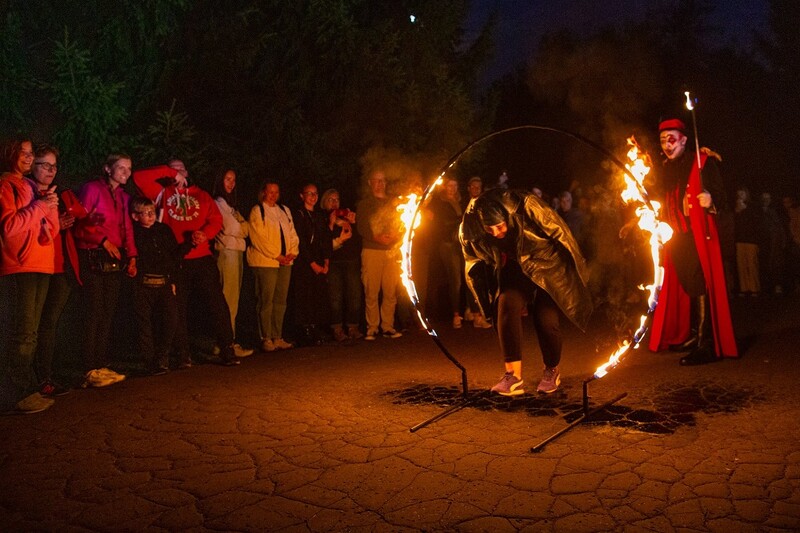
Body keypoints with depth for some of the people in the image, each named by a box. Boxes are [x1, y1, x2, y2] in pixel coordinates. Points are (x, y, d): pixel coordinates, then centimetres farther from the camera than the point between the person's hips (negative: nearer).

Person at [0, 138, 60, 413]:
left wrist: (51, 207, 1)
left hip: (40, 267, 8)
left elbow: (51, 231, 18)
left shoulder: (30, 186, 22)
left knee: (29, 334, 10)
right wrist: (39, 206, -12)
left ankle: (26, 390, 17)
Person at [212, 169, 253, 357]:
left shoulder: (229, 204, 24)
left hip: (236, 252, 9)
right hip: (227, 251, -9)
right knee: (229, 299, -10)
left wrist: (237, 226, -1)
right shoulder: (218, 203, -4)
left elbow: (244, 230, 15)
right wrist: (240, 225, 6)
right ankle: (229, 344, -9)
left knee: (233, 299, 7)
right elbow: (233, 228, -11)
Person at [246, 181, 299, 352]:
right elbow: (258, 238, -9)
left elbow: (293, 234, 17)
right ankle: (266, 339, -2)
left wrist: (292, 252, 0)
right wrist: (276, 255, -12)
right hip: (265, 261, -6)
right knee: (266, 301, -6)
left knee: (280, 301, 6)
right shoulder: (257, 211, 0)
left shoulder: (285, 211, 20)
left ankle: (277, 337, 11)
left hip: (285, 262, 6)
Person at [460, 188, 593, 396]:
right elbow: (474, 258, 1)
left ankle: (552, 370, 16)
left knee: (545, 318, -14)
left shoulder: (528, 207, -32)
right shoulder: (473, 229, -20)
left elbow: (559, 231, -19)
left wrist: (577, 268, -8)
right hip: (516, 272, 3)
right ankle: (513, 375, -21)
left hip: (549, 267, -3)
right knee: (506, 304, -24)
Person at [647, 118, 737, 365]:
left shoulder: (703, 162, -4)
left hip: (698, 234, -6)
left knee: (700, 286, -11)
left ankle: (706, 345, -10)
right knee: (684, 285, 10)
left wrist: (711, 201, -30)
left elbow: (719, 195, -10)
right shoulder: (664, 170, 15)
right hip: (675, 236, 6)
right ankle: (691, 336, 20)